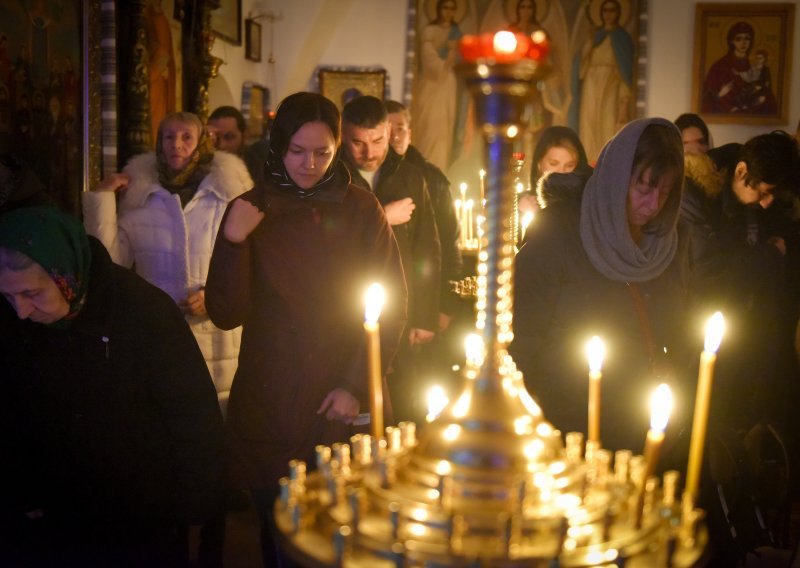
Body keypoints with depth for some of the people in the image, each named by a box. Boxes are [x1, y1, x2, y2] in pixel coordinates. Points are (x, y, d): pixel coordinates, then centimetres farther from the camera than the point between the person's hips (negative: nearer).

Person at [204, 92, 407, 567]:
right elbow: (226, 314, -3)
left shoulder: (362, 211, -2)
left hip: (341, 407, 0)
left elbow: (392, 306, 0)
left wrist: (356, 387, -8)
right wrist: (233, 242, -17)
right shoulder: (250, 211, 0)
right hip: (266, 406, 1)